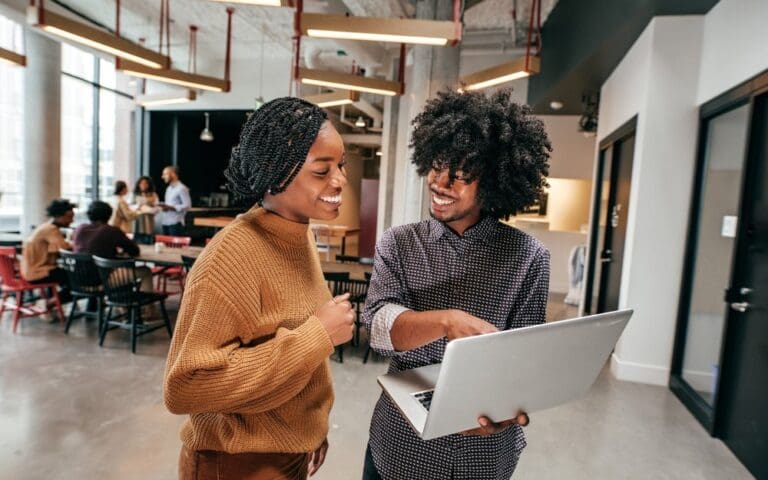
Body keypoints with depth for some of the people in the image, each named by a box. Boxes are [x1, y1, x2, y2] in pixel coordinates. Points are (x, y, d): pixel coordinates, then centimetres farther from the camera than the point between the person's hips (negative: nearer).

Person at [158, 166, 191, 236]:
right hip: (165, 222, 8)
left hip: (175, 223, -8)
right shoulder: (169, 188, 18)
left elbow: (187, 206, -16)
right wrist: (164, 206, 2)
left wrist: (169, 207, -19)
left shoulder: (182, 188, -10)